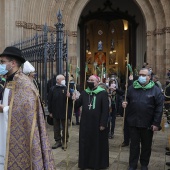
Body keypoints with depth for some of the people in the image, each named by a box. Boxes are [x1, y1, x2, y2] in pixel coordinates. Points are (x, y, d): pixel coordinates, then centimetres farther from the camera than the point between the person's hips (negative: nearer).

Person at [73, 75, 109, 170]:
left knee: (98, 145, 9)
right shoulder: (84, 93, 8)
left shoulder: (103, 93, -8)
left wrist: (103, 123, -15)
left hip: (98, 124, -4)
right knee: (85, 144, 14)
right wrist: (75, 100, -15)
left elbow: (106, 110, -11)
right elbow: (78, 105, 6)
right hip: (85, 124, 4)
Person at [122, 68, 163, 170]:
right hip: (133, 122, 2)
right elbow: (126, 100, 15)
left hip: (148, 124, -2)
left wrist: (156, 123, -11)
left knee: (146, 145, 14)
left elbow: (159, 108, -7)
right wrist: (124, 103, -9)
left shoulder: (155, 90, -5)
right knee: (134, 145, 13)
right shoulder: (131, 88, 4)